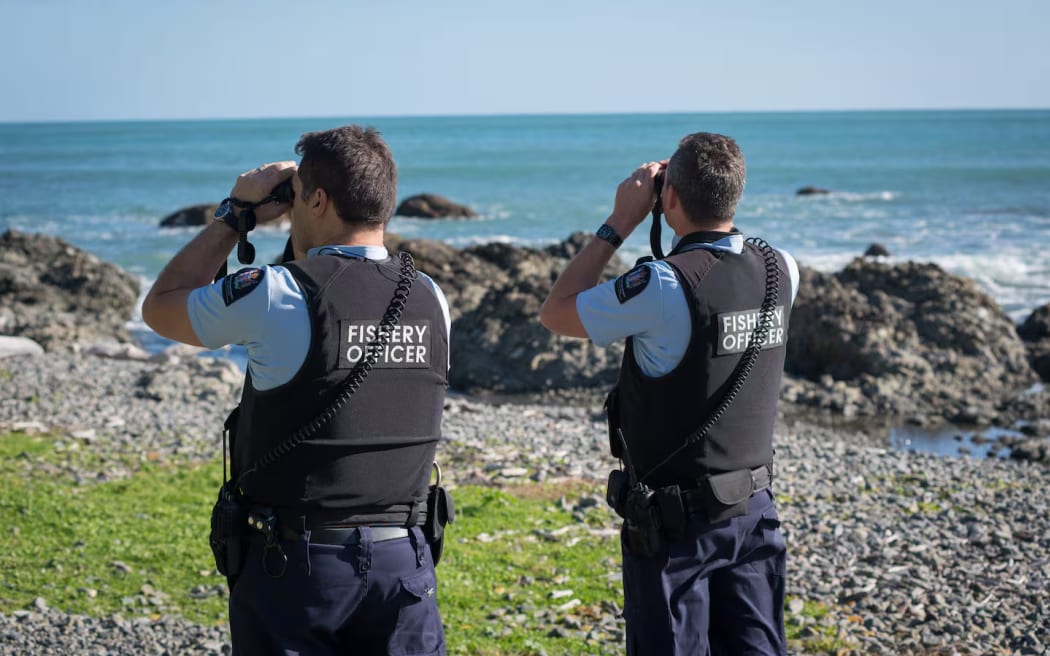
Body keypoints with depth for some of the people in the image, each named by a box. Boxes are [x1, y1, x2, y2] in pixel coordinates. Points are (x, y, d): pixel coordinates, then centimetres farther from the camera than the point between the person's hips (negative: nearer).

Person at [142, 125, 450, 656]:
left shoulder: (274, 297, -14)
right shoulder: (430, 300, 0)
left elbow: (160, 307, 4)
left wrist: (235, 214, 9)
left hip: (294, 564, -4)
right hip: (402, 562, 4)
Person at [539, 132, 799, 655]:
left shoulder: (662, 288, -22)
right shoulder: (780, 272, -2)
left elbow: (555, 313, -7)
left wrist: (620, 222, -5)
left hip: (674, 519, -5)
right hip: (753, 509, 6)